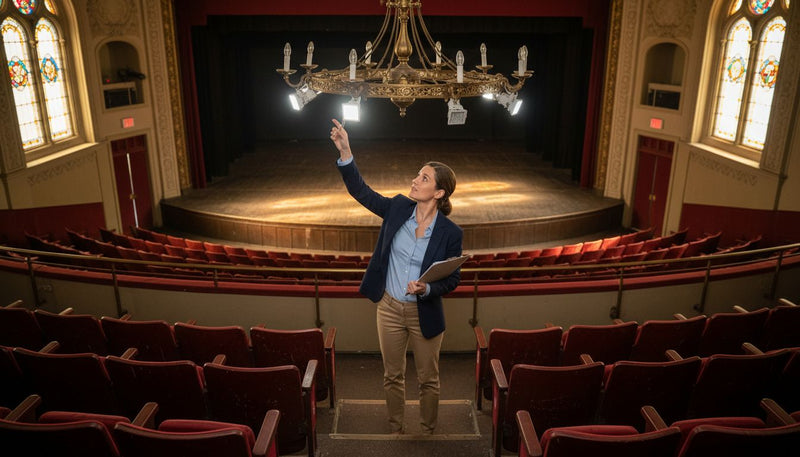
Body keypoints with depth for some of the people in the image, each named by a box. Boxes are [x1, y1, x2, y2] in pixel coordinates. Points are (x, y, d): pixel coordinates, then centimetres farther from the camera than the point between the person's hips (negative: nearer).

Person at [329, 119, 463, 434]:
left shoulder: (450, 233, -15)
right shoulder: (398, 208, -8)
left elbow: (452, 279, -8)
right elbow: (360, 191, -7)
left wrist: (426, 289, -27)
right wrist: (345, 152, -18)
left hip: (424, 313, -2)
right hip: (389, 308, 3)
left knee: (428, 379, 15)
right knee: (393, 376, 19)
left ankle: (427, 434, 38)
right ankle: (396, 432, 40)